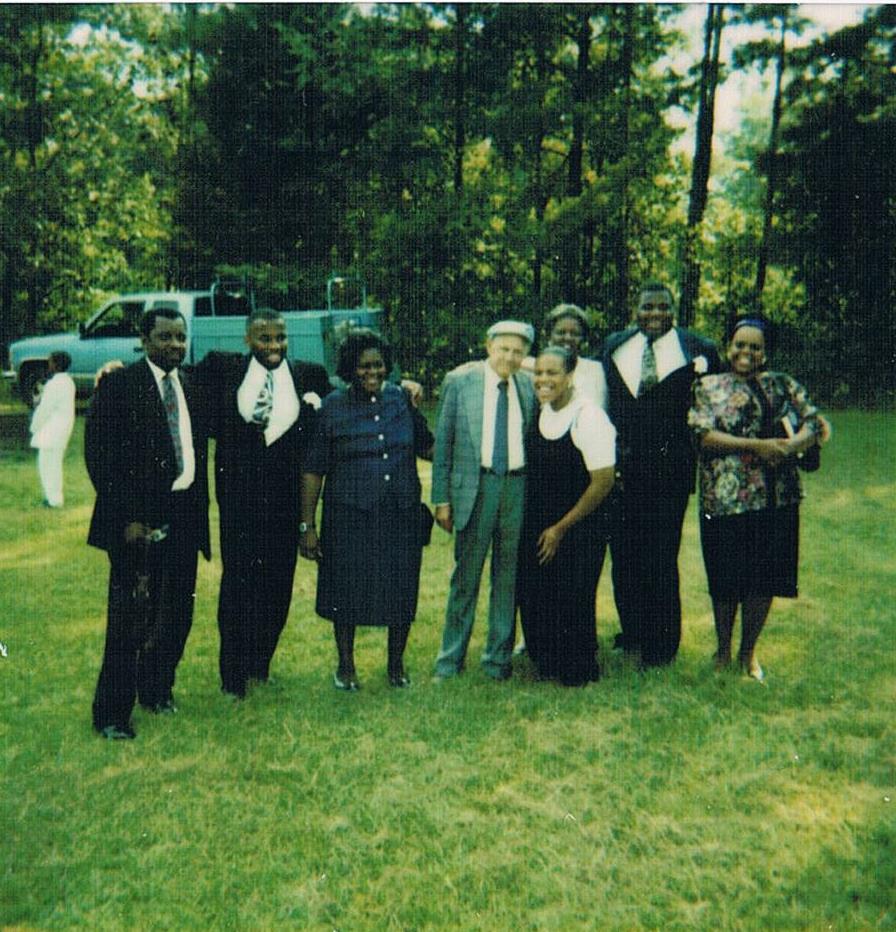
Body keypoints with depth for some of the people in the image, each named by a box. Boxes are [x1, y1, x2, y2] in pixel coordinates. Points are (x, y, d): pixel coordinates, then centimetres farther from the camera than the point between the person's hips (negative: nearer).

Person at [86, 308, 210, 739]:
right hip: (138, 520, -6)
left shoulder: (191, 387, 12)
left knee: (176, 614, 13)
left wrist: (200, 512, 10)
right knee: (130, 619, -2)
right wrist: (127, 518, -15)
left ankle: (157, 689, 32)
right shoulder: (119, 384, -6)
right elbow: (98, 455, -11)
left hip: (184, 520, 6)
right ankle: (112, 712, 11)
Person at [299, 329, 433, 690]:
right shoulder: (331, 408, -4)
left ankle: (396, 663, 29)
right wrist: (307, 525, -5)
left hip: (401, 514, 2)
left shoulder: (402, 399, 5)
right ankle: (346, 666, 27)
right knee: (347, 590, 7)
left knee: (401, 589, 8)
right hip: (349, 516, -2)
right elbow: (313, 470, -3)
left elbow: (425, 446, 16)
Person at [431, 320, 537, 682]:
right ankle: (451, 657, 18)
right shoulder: (459, 380, 0)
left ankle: (499, 656, 24)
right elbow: (443, 442, 0)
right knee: (466, 574, 4)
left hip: (519, 487, 3)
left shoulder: (529, 386, 7)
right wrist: (442, 498, -3)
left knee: (509, 575, 10)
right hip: (475, 485, -2)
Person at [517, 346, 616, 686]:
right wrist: (540, 526, 7)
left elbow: (603, 482, -18)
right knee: (532, 595, 12)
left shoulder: (589, 417, -18)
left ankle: (578, 671, 26)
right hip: (538, 526, 6)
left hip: (578, 529, -6)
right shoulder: (540, 412, 2)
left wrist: (561, 528, -12)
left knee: (572, 602, 3)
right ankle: (545, 662, 34)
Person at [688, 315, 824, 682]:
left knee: (765, 578, 7)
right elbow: (703, 435, -10)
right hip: (725, 498, -2)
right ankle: (723, 650, 26)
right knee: (725, 580, 5)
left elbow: (815, 423, 5)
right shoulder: (708, 387, 3)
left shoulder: (784, 386, 12)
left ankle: (748, 652, 25)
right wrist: (757, 446, -18)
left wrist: (791, 445, -16)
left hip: (777, 499, 3)